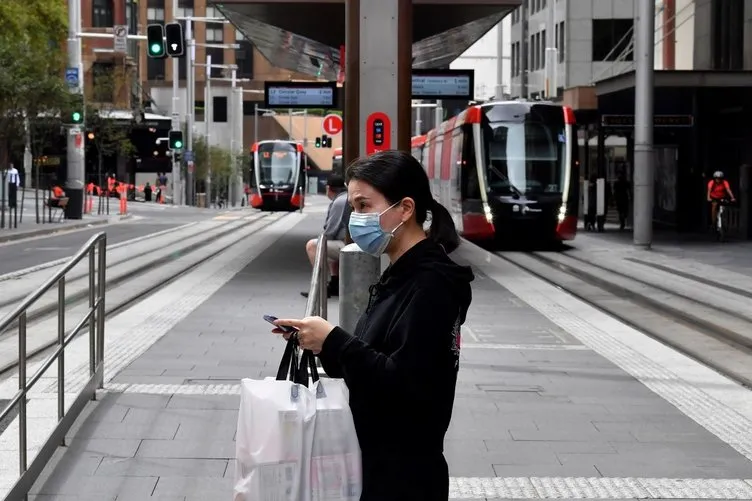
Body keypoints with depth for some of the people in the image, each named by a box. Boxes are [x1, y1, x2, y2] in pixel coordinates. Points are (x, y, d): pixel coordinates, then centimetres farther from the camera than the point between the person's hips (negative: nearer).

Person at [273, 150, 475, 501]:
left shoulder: (431, 284, -18)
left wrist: (333, 341, -21)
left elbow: (407, 385, -25)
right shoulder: (401, 276, 11)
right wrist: (320, 341, -2)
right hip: (379, 463, 9)